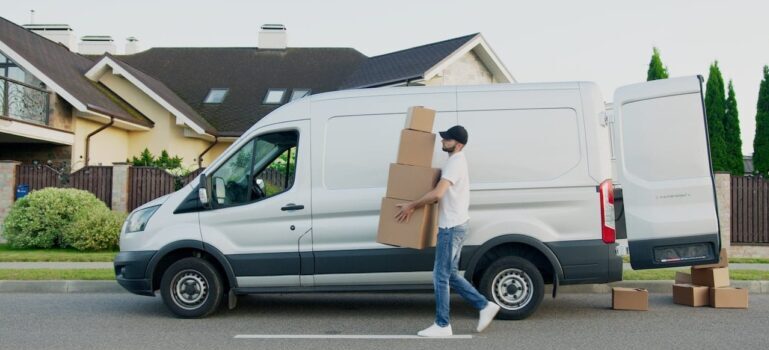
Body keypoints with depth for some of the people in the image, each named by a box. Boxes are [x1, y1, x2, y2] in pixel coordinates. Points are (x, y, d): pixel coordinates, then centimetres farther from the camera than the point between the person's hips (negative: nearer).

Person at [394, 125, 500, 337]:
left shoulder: (454, 162, -17)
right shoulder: (456, 161, 16)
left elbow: (437, 194, -29)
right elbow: (444, 193, 27)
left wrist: (411, 206, -18)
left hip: (452, 226, -10)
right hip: (455, 225, 10)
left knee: (441, 276, -3)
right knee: (451, 274, 15)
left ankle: (442, 325, 5)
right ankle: (485, 306, 19)